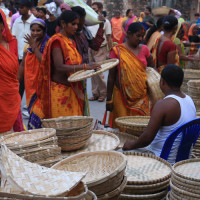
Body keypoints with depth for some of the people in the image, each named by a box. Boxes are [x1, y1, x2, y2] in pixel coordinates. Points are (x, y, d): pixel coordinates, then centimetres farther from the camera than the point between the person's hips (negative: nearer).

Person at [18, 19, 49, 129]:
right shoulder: (28, 45, 11)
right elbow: (23, 65, 17)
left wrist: (34, 46, -16)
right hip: (31, 86, 6)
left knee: (39, 113, -10)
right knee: (32, 111, 9)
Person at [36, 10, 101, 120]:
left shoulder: (71, 41, 16)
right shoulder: (57, 41, -10)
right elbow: (59, 67, -23)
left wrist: (89, 68, 8)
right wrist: (84, 66, -28)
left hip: (72, 90, 8)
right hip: (60, 89, -8)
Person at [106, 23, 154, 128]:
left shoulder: (144, 49, 7)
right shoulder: (117, 50, -3)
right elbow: (111, 76, 0)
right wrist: (109, 99, -1)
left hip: (142, 96, 3)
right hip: (122, 96, -3)